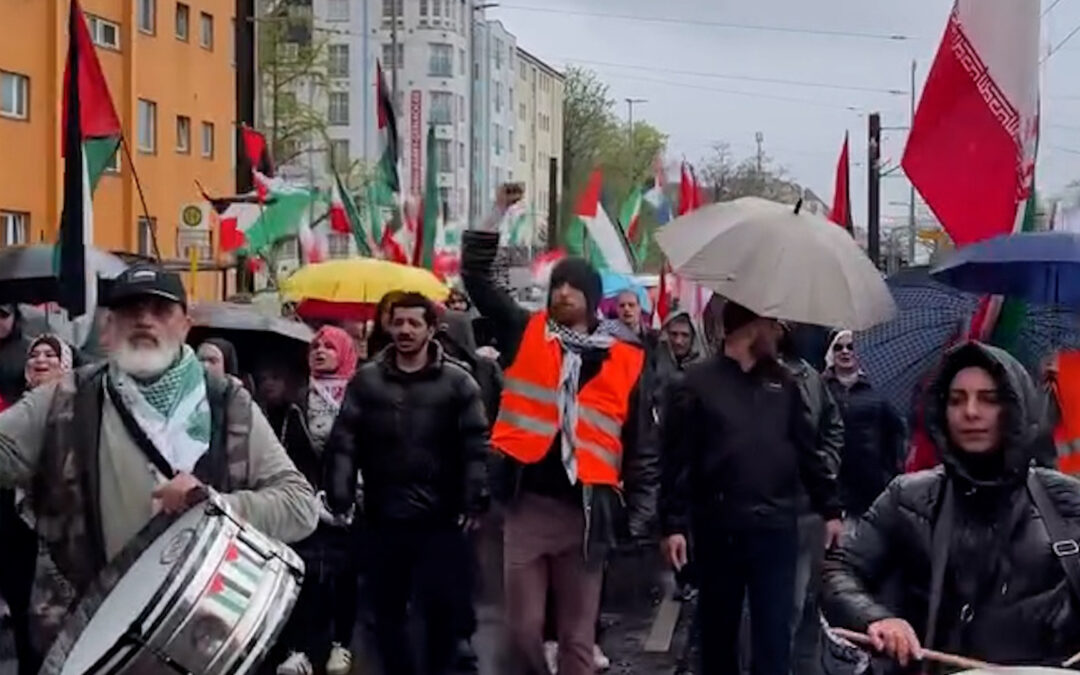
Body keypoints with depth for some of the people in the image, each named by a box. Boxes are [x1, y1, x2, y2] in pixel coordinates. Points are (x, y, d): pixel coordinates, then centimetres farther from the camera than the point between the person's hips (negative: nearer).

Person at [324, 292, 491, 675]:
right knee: (388, 607, 11)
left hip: (441, 516, -2)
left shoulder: (457, 381, 1)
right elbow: (344, 441, 1)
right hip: (383, 516, 2)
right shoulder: (367, 379, 6)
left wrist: (475, 497, -12)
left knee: (444, 606, 1)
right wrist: (339, 494, -9)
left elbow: (477, 444, -3)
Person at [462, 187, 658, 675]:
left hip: (585, 511, 0)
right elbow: (476, 274, 6)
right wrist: (499, 212, -2)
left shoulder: (622, 360, 4)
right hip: (527, 505, 0)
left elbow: (641, 445, 7)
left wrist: (639, 515, 2)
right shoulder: (526, 335, 6)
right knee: (523, 627, 3)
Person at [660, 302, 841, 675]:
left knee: (774, 630, -1)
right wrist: (674, 524, -11)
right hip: (718, 528, -2)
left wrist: (830, 509, 11)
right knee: (718, 627, 12)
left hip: (776, 527, 2)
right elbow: (677, 461, -5)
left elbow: (808, 450, 14)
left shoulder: (782, 382, 11)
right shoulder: (698, 384, -2)